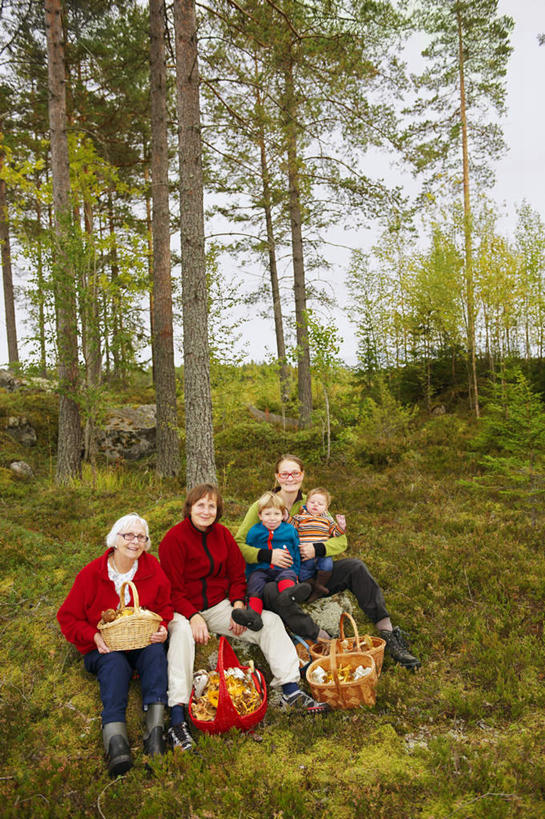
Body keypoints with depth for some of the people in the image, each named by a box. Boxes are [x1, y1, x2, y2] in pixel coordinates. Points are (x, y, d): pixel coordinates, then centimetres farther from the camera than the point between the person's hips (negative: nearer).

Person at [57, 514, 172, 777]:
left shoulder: (153, 568, 1)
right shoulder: (91, 573, -5)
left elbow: (165, 606, 10)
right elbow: (68, 617, 0)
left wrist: (162, 628, -11)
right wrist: (94, 636, -16)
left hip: (144, 644, 2)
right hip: (102, 649, -1)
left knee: (156, 652, -32)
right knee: (115, 664, -34)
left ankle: (155, 728, -43)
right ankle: (115, 738, -51)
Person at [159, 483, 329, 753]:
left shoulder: (223, 534, 5)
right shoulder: (174, 538, -12)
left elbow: (237, 574, 10)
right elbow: (172, 589, -14)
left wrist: (238, 605, -8)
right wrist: (193, 617, -27)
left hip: (220, 606, 5)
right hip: (183, 610, -5)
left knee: (271, 621, -11)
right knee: (181, 632, -39)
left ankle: (291, 692, -12)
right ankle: (177, 717, -41)